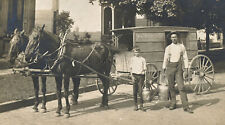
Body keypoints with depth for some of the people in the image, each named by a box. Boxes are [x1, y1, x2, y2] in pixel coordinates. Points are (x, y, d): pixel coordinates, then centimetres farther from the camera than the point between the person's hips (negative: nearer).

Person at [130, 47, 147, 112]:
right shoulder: (132, 59, 9)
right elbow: (131, 68, 10)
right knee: (134, 92, 1)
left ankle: (141, 105, 4)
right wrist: (132, 76, 1)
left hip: (141, 76, -1)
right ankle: (135, 105, 11)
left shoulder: (143, 59, 4)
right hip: (134, 75, 1)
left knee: (140, 92, -6)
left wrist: (143, 70, -12)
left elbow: (144, 68, 8)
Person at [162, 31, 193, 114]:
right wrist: (164, 70, 0)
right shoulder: (168, 48, 7)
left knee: (181, 87, -7)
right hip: (170, 67, 1)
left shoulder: (181, 46, 7)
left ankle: (185, 106, -4)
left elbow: (185, 58, 6)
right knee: (171, 87, 6)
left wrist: (186, 69, -1)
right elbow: (165, 59, 6)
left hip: (179, 67, -1)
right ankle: (173, 104, 20)